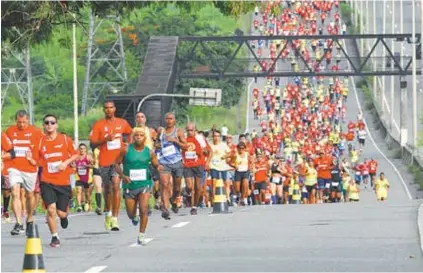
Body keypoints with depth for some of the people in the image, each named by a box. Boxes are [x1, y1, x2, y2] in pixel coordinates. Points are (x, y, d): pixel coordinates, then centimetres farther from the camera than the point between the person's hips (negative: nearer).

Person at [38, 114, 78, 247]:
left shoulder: (65, 139, 0)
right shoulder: (40, 142, 1)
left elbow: (75, 155, 8)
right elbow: (38, 162, 7)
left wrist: (66, 162, -10)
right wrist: (30, 159, -15)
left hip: (63, 181, 0)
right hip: (47, 182, 0)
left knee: (61, 213, 2)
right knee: (51, 209, -15)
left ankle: (65, 216, 42)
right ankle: (54, 237, 3)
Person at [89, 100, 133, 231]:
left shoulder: (122, 123, 6)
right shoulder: (98, 125, 0)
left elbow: (130, 133, 26)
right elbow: (92, 144, -4)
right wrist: (105, 139, -19)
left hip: (118, 160, -1)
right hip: (104, 161, 1)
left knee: (116, 186, -17)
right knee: (107, 189, 12)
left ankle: (114, 218, -19)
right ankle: (108, 213, 37)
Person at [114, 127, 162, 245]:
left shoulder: (149, 152, -2)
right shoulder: (126, 150, -7)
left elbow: (155, 164, 11)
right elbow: (116, 163, -1)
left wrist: (158, 167, -14)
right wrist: (122, 175, -17)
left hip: (145, 184, 0)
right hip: (130, 185, 0)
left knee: (144, 209, -18)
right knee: (131, 214, 9)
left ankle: (142, 235, -6)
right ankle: (134, 217, 49)